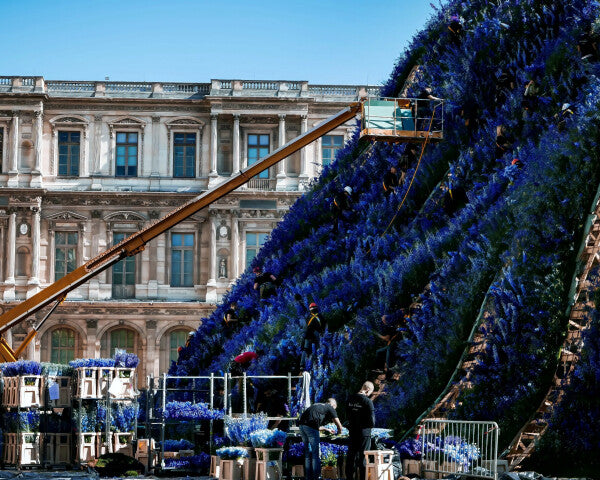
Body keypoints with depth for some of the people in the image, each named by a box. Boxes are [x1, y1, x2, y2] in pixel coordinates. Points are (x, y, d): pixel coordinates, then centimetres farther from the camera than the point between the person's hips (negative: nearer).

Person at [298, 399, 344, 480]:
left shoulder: (317, 405, 32)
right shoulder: (330, 408, 12)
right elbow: (339, 425, 9)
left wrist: (327, 430, 51)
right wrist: (339, 431, 31)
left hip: (302, 424, 7)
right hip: (311, 427, -7)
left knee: (308, 452, 17)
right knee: (315, 453, 3)